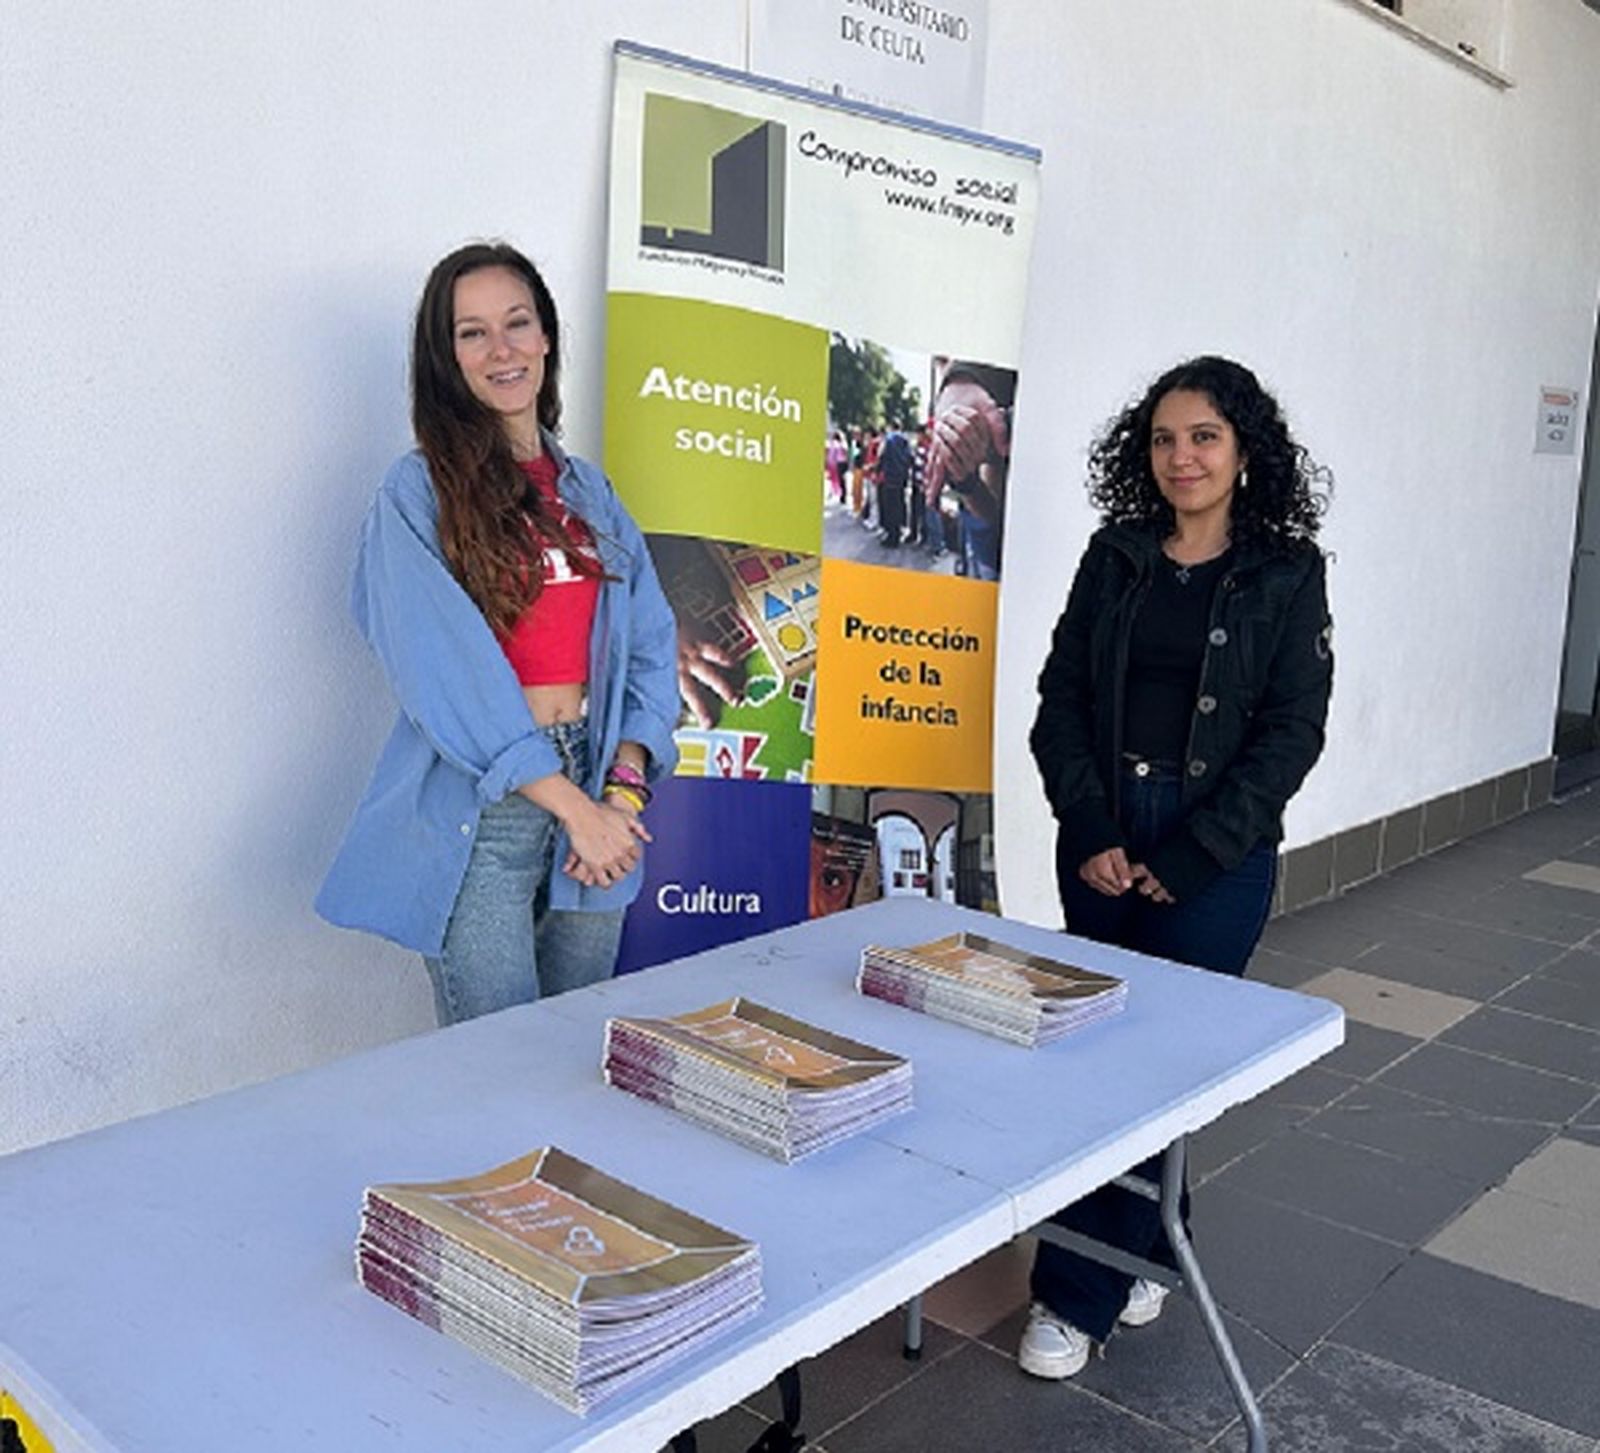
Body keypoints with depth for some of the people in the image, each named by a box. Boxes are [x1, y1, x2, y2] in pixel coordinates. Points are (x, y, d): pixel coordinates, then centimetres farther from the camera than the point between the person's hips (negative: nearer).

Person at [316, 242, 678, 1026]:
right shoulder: (419, 490, -4)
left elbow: (650, 647, 9)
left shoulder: (588, 491, 13)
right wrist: (574, 807, -13)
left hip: (595, 788, 5)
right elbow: (448, 674, -12)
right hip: (480, 811, -5)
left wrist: (625, 791, -5)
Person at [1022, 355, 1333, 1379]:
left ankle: (1079, 1295, 8)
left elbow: (1291, 730, -6)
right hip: (1101, 844, 3)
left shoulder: (1287, 573, -1)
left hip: (1216, 856, -3)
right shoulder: (1115, 557, 7)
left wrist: (1185, 859, -12)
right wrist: (1091, 833, -8)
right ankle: (1152, 1250, 29)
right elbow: (1061, 700, 4)